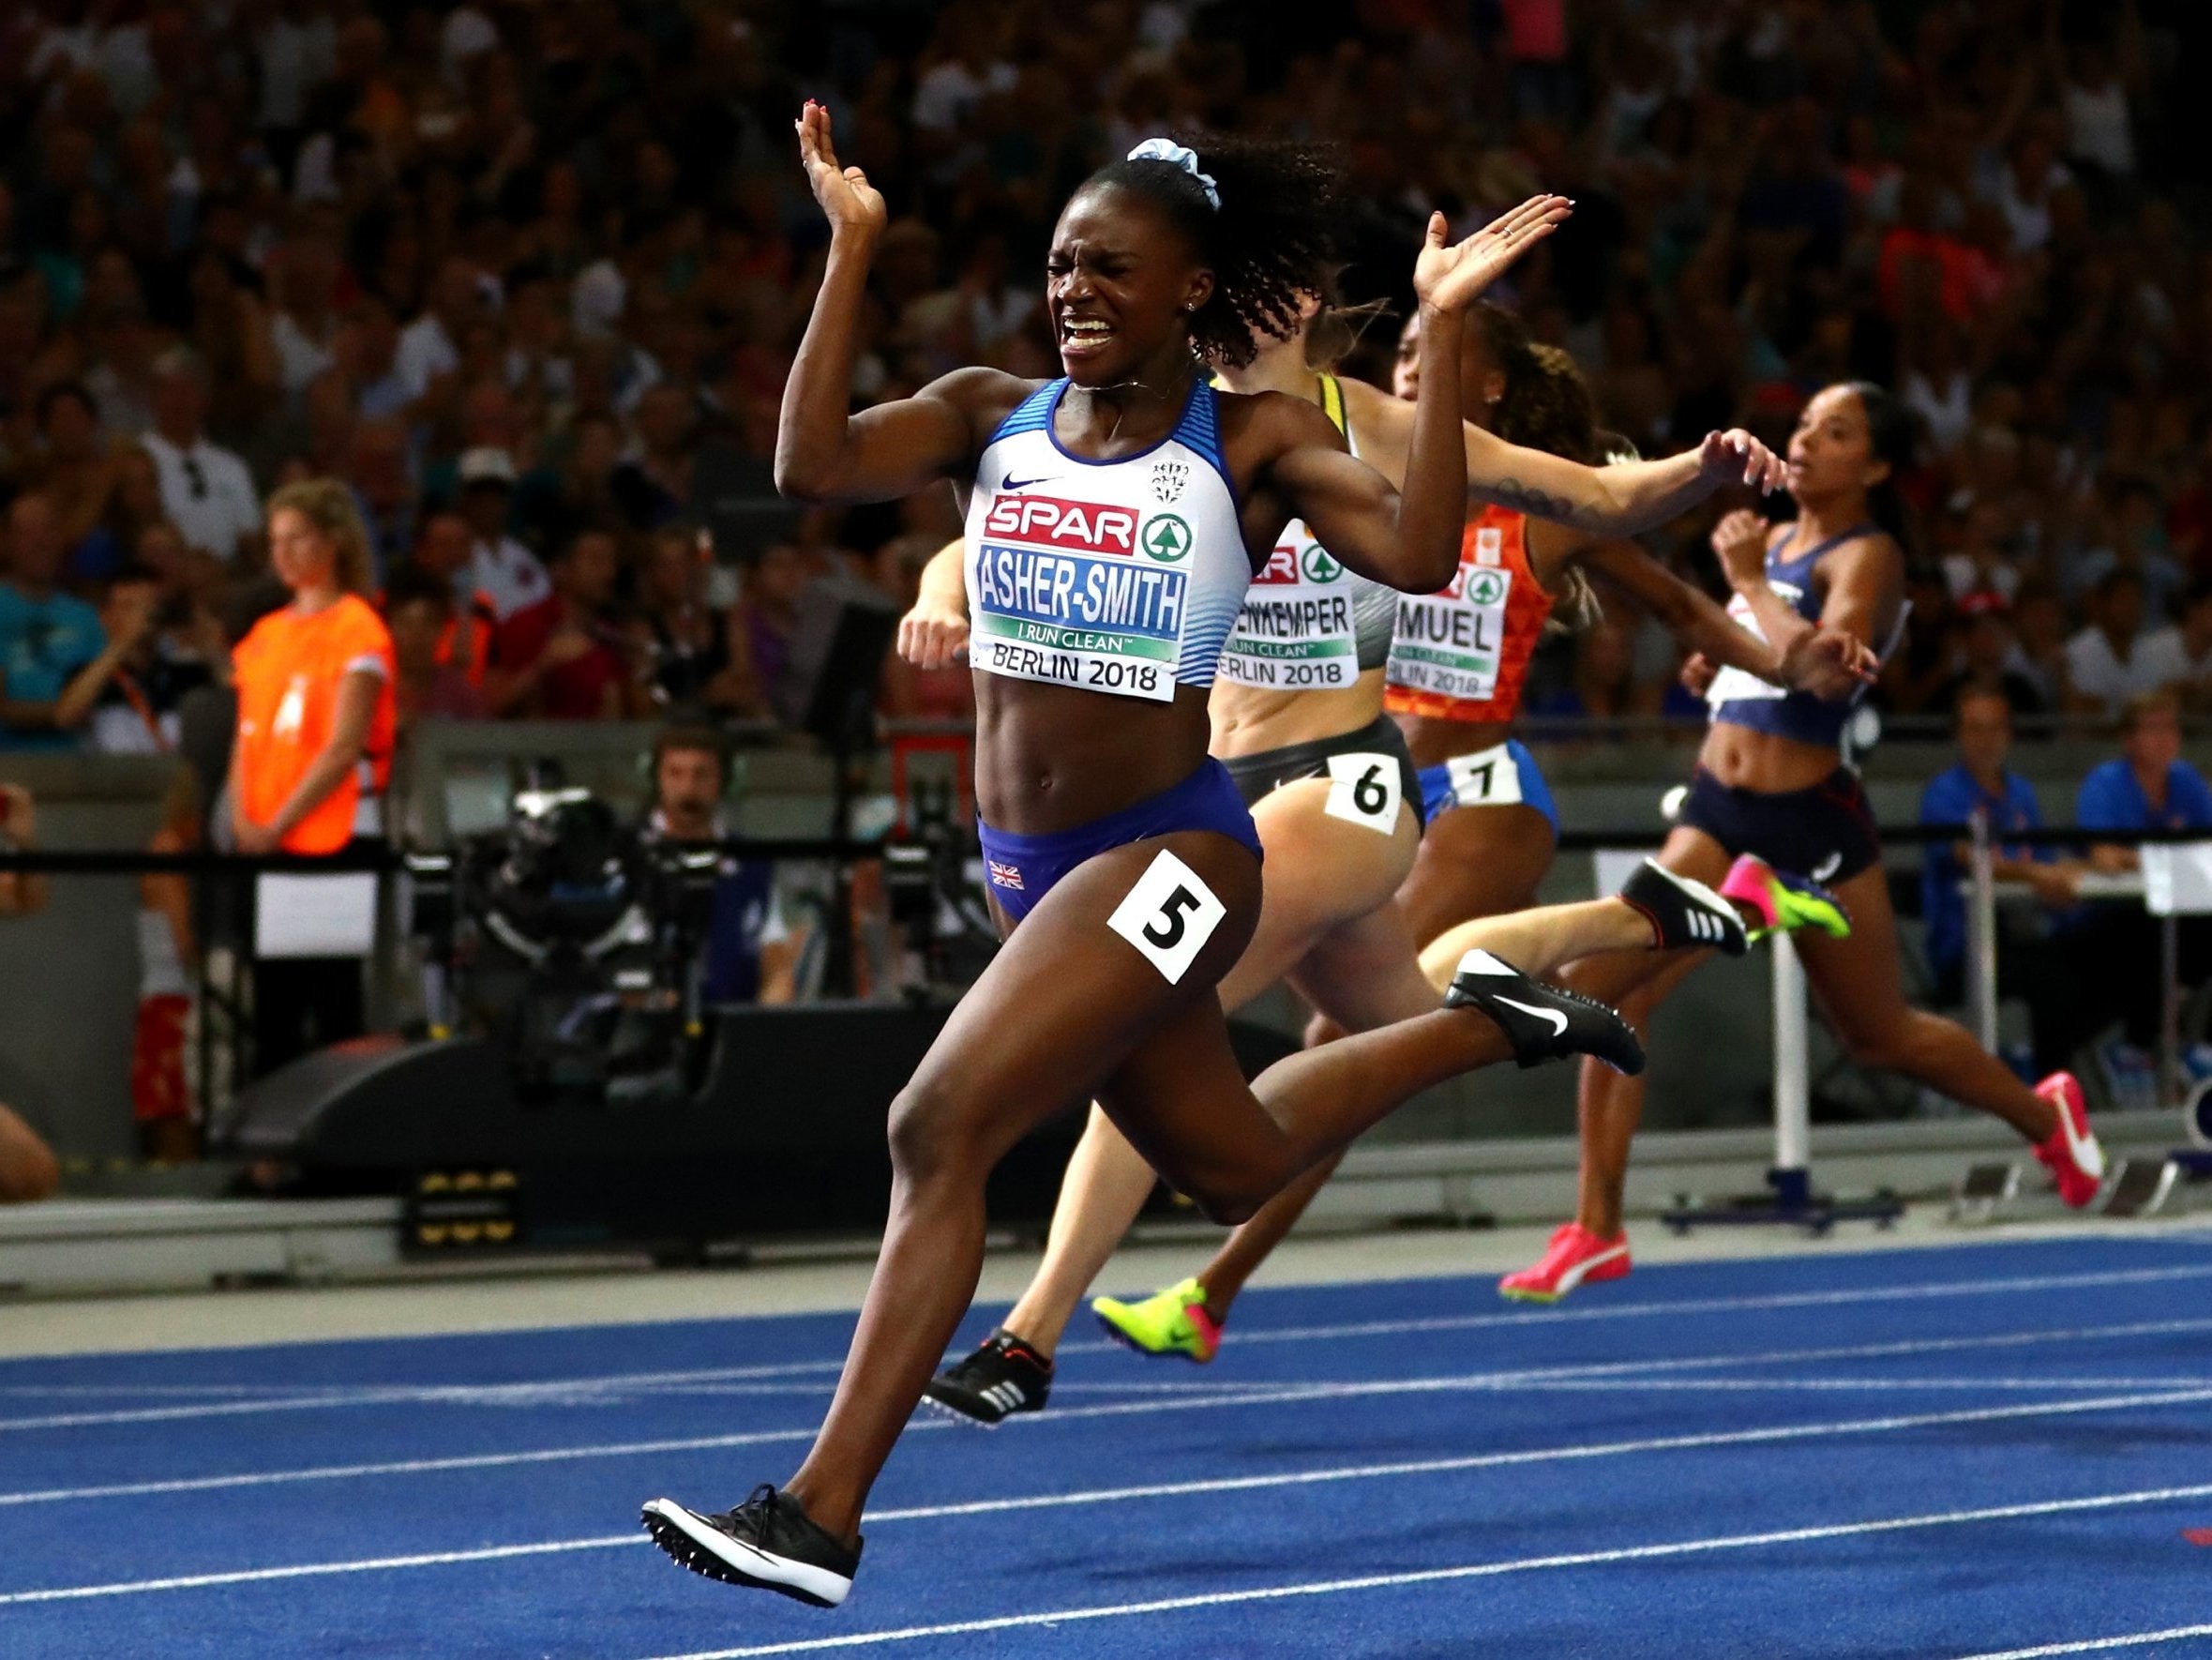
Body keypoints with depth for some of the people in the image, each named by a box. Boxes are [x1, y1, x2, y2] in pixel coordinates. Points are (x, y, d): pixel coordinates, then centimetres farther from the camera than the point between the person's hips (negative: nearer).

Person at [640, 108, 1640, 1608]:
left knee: (940, 1129, -21)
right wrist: (851, 251, -17)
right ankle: (1482, 1024, 49)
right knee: (1233, 1166, 24)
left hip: (1165, 854, -7)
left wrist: (1441, 335, -26)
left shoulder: (1254, 444, -9)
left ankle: (822, 1513, -18)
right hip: (1031, 864, 7)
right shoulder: (992, 416, 1)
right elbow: (813, 465, -15)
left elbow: (1416, 552, -24)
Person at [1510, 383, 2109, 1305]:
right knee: (1604, 988, -12)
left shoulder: (1865, 557, -10)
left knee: (1879, 1034, 10)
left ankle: (2045, 1114, 38)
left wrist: (1747, 580, -20)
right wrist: (1710, 665, 4)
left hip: (1809, 821, -6)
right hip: (1716, 811, 6)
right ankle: (1596, 1229, -9)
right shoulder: (1770, 539, 11)